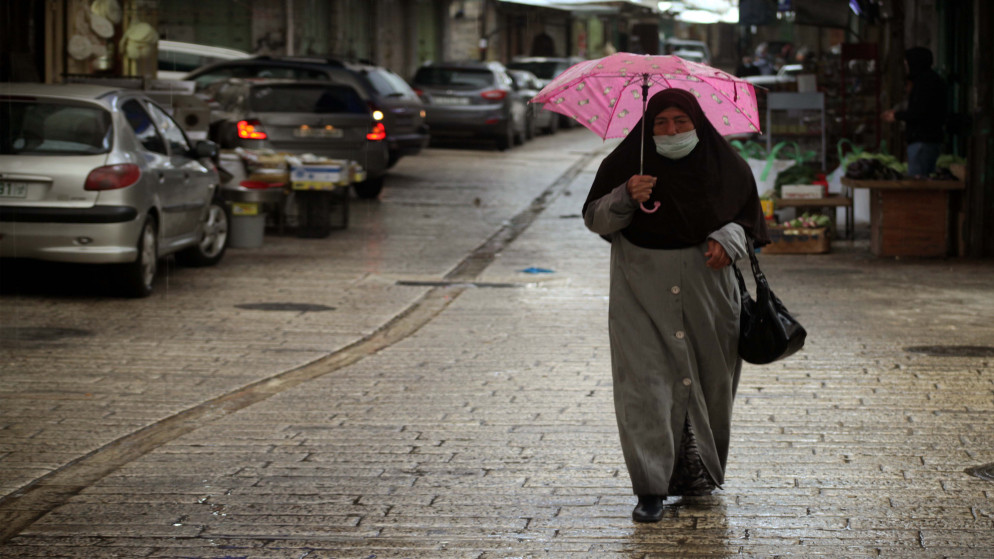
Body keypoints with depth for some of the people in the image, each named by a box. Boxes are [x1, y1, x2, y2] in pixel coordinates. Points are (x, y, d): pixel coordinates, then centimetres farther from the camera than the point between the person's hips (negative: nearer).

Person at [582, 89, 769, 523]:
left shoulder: (724, 165, 1)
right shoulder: (626, 163, -3)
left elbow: (746, 218, 11)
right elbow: (594, 219, -1)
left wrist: (728, 239, -11)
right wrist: (625, 197, -20)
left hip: (705, 286, 2)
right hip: (642, 288, -2)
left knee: (708, 382, 9)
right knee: (645, 382, -10)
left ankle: (699, 471, 31)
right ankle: (650, 490, -9)